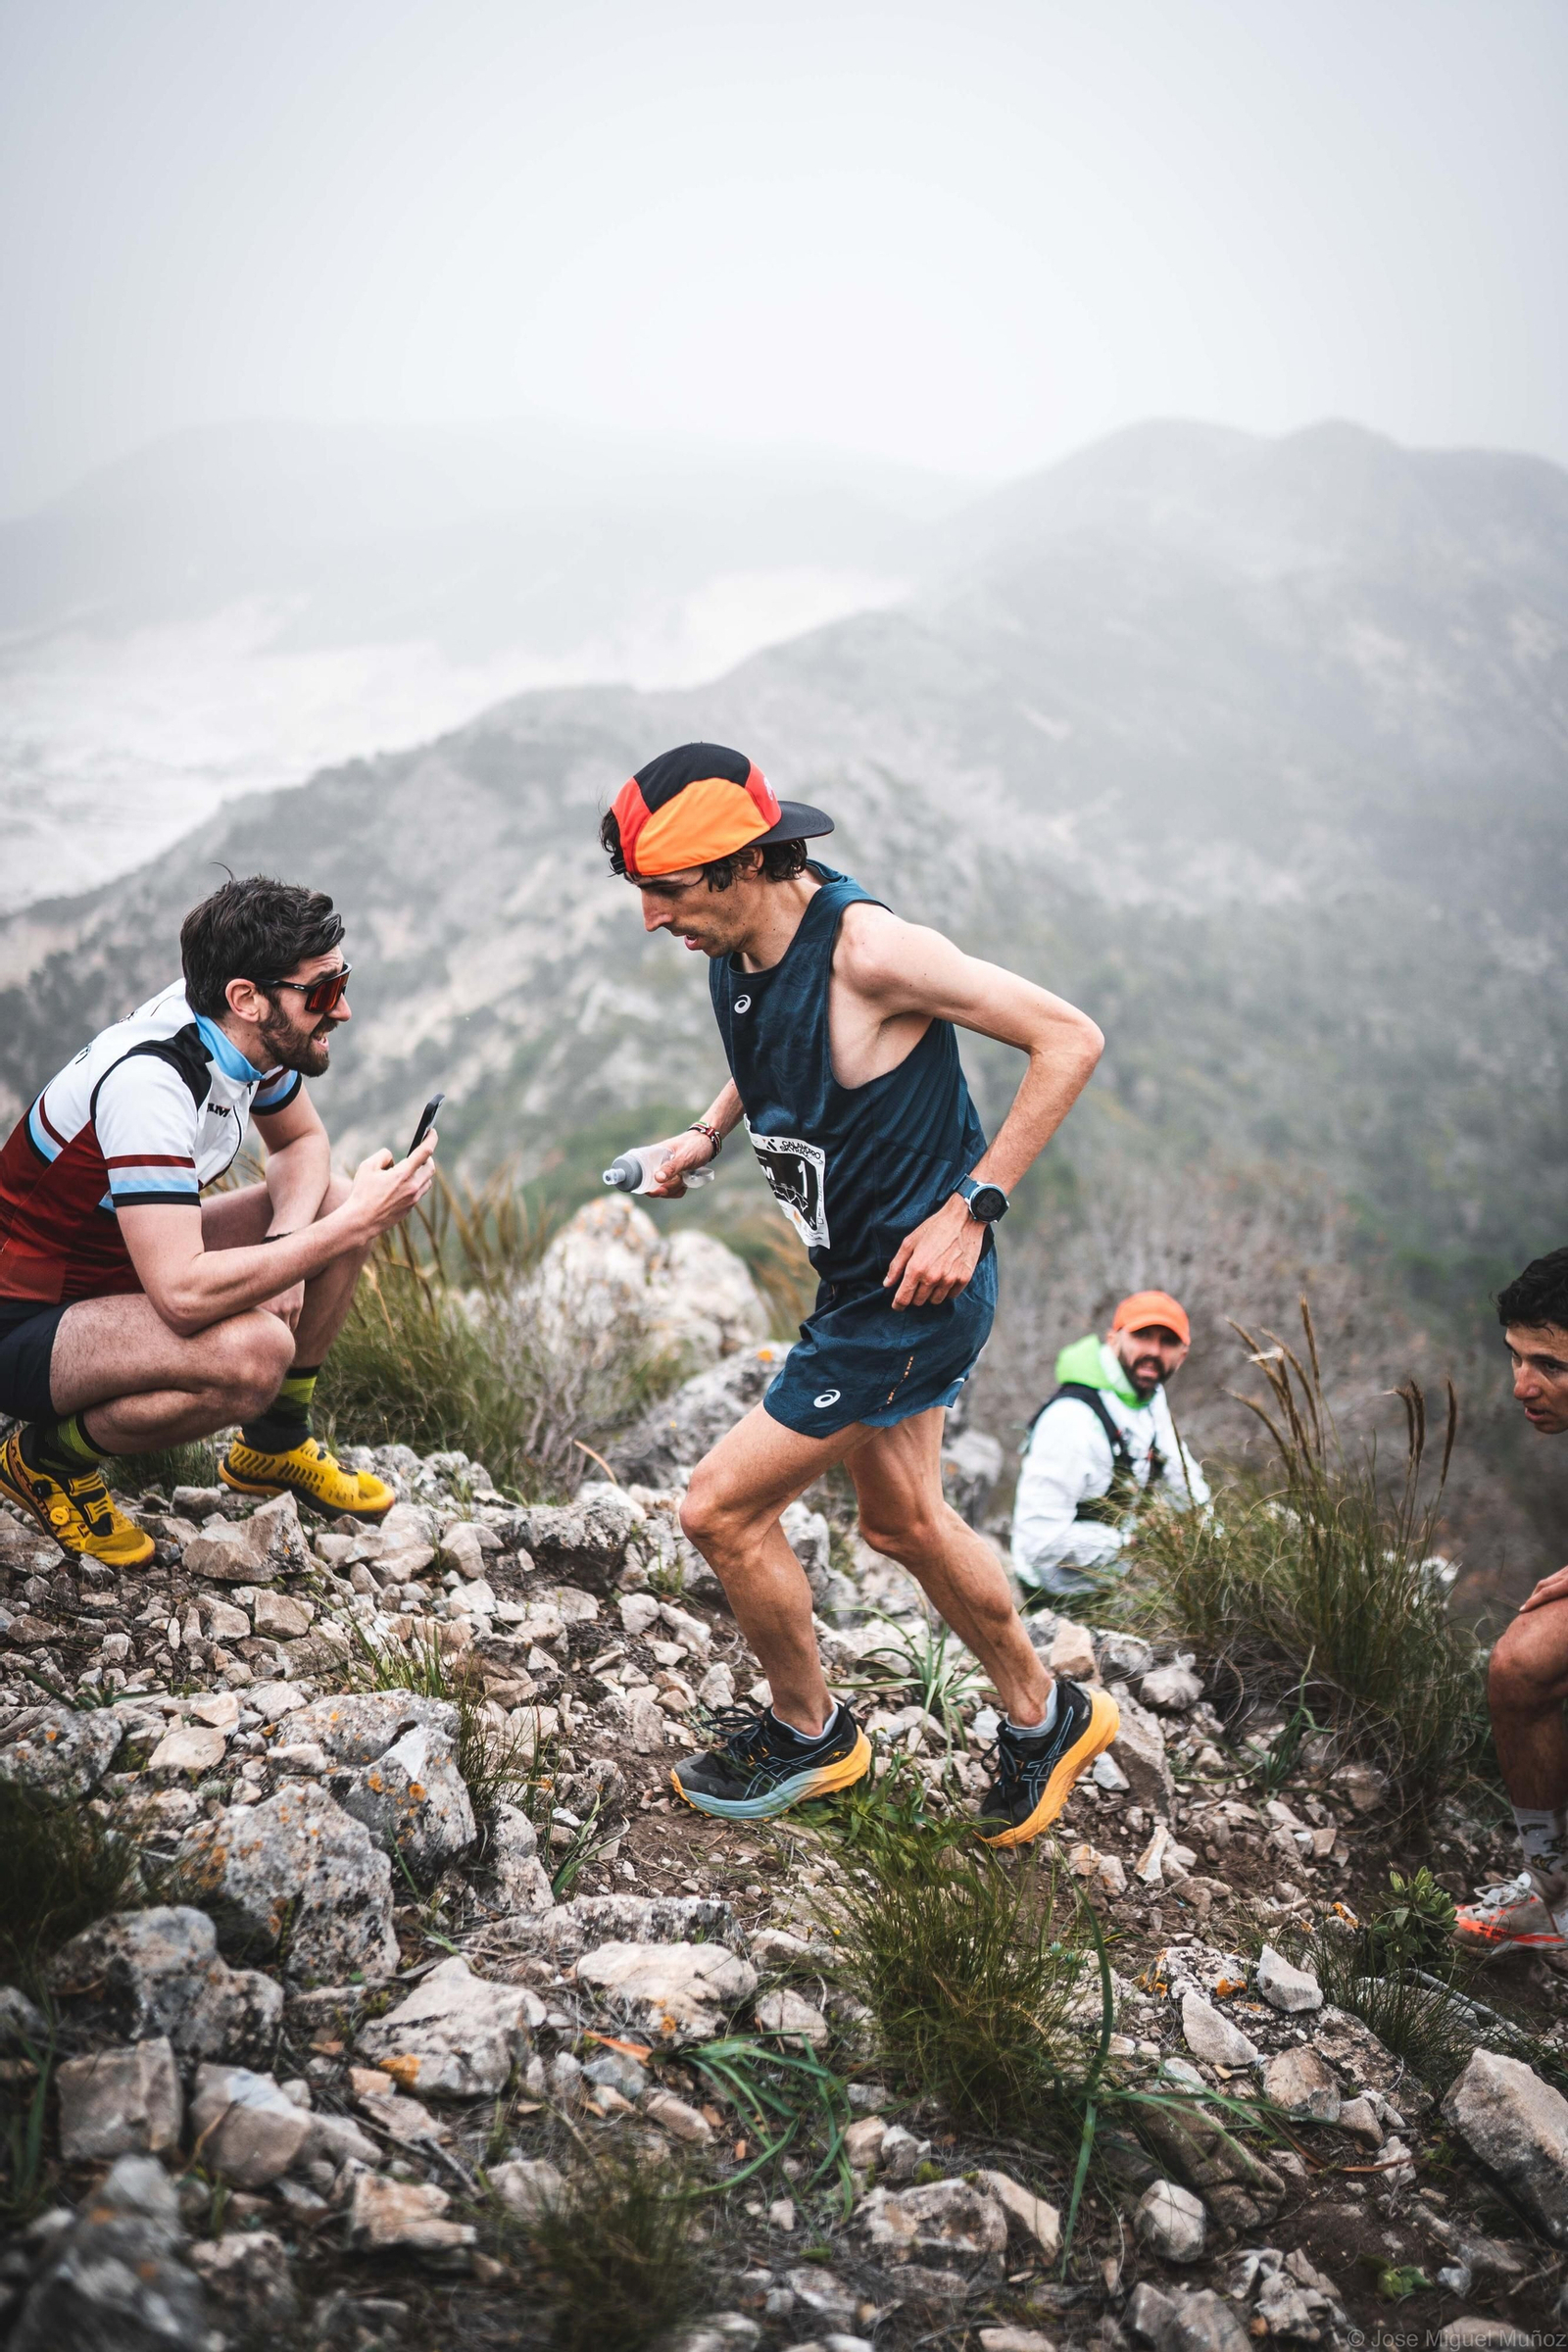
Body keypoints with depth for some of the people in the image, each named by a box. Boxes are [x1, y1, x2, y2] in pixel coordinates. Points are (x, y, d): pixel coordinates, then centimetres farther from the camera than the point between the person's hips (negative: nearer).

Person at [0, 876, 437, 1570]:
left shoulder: (248, 1033, -9)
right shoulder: (148, 1081, -33)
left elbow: (301, 1140, 11)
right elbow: (184, 1296, -40)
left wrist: (287, 1239, -11)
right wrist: (354, 1223, -34)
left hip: (122, 1267, 9)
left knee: (331, 1201, 0)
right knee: (254, 1350, -33)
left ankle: (275, 1444, 17)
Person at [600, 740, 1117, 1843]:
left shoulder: (866, 946, -26)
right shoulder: (737, 947, -1)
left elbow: (1070, 1038, -22)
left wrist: (970, 1207, -22)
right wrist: (710, 1130, 5)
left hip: (916, 1288, -9)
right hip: (860, 1279, 9)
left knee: (722, 1510, -1)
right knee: (901, 1521, 22)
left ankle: (810, 1735, 24)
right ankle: (1048, 1718, 43)